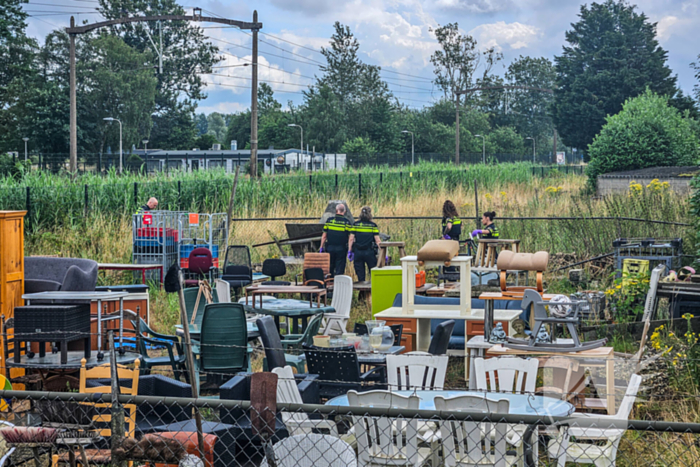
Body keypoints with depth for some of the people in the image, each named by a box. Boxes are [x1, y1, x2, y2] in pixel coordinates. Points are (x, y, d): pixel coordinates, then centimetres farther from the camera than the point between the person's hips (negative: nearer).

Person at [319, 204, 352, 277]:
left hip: (330, 248, 2)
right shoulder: (347, 223, -4)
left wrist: (321, 248, 10)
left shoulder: (329, 221, 1)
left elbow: (324, 236, 3)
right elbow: (350, 238, -5)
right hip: (341, 249, -2)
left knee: (329, 269, 11)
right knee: (339, 270, 2)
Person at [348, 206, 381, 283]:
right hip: (370, 252, -1)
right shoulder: (373, 225, -2)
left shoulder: (355, 225, 3)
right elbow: (377, 241, -5)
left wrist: (350, 251, 4)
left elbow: (351, 239, 0)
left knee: (360, 274, 6)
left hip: (357, 252, 2)